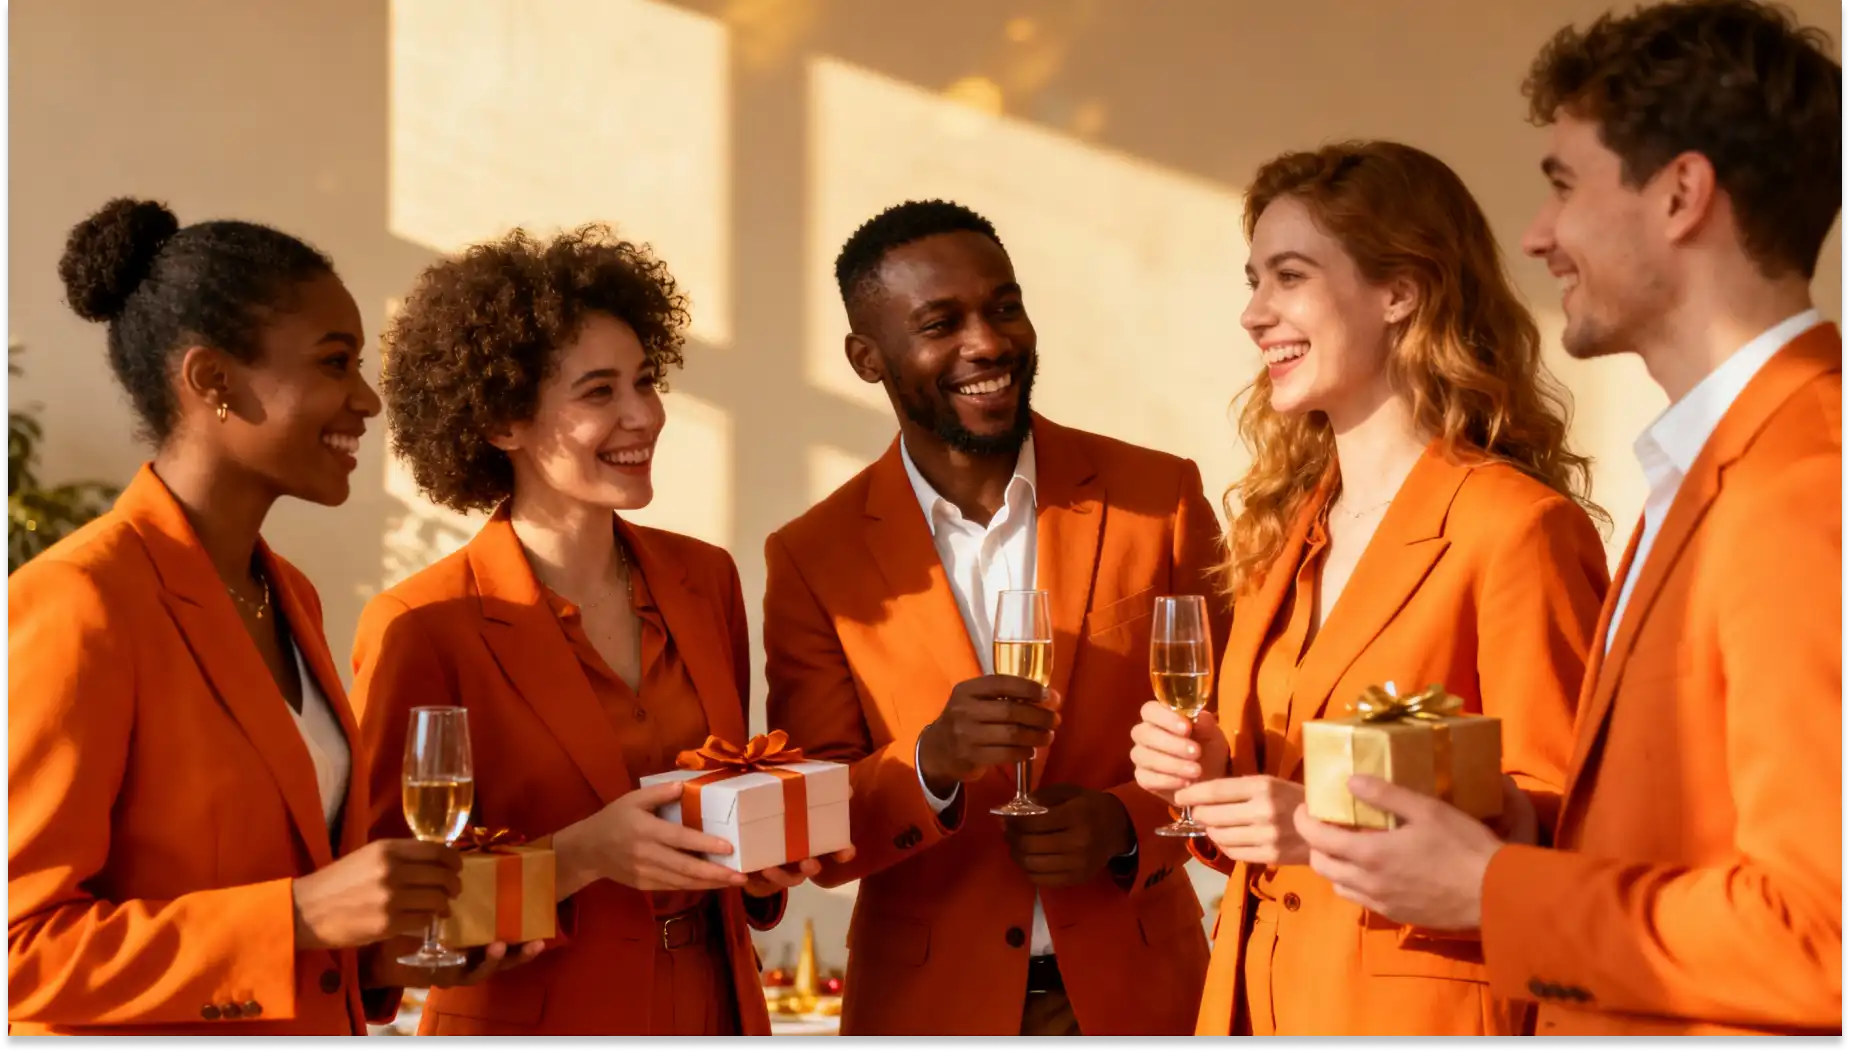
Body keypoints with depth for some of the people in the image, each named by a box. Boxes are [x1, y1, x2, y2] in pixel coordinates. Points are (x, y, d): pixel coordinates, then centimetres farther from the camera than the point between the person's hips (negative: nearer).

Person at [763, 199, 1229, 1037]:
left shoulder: (1160, 497, -5)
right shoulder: (812, 559, -5)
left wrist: (1129, 823, -16)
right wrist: (934, 760, -23)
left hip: (1141, 996, 0)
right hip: (928, 1004, 0)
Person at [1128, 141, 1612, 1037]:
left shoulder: (1516, 528, -14)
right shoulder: (1280, 533, 9)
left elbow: (1557, 833, -14)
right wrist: (1210, 783, -4)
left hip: (1423, 1006, -6)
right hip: (1258, 994, 7)